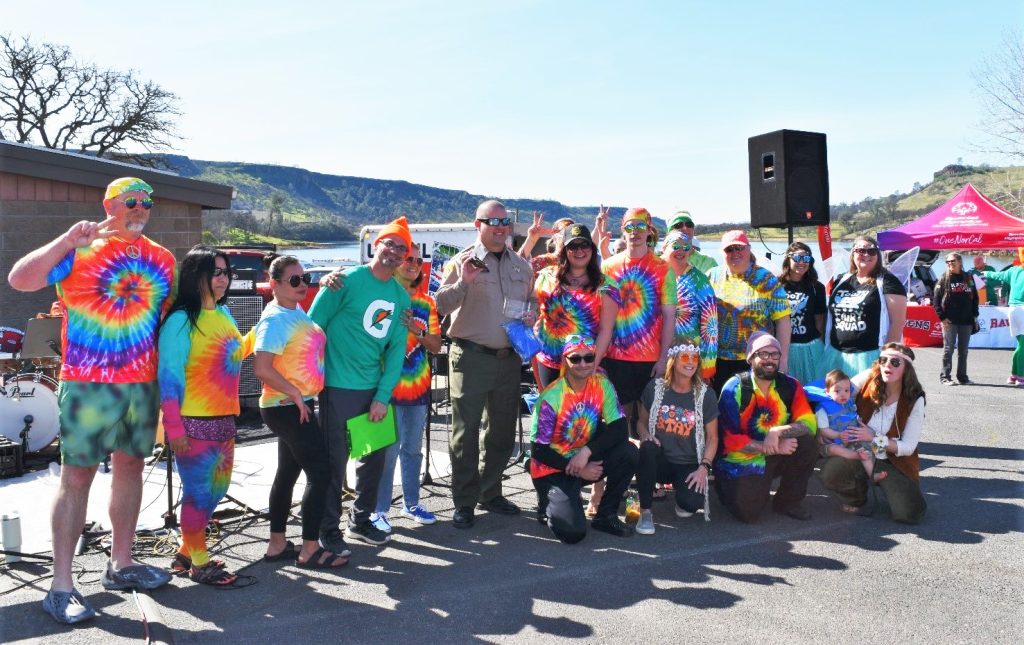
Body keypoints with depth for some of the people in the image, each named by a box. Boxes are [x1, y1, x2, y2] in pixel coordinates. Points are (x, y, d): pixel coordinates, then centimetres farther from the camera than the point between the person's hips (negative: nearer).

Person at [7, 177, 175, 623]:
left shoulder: (162, 259, 11)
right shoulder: (79, 250, -2)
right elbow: (19, 279, -11)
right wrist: (67, 241, -20)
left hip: (144, 383, 5)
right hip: (88, 383, -5)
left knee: (130, 467, 12)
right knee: (77, 474, -2)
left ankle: (120, 564, 25)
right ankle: (61, 585, 5)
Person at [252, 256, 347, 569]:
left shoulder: (298, 312, 10)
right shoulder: (275, 319, -17)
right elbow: (261, 368, -26)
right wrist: (295, 394, -21)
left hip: (297, 406, 9)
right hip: (286, 408, -9)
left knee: (288, 472, 14)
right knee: (320, 472, -7)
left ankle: (277, 545, 24)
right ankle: (310, 550, 0)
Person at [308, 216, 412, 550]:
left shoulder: (401, 296, 7)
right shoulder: (347, 281, -10)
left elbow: (396, 349, 5)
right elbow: (313, 326, -8)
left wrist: (383, 396, -2)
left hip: (374, 390, 6)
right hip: (338, 387, -6)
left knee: (375, 458, 14)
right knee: (335, 460, 1)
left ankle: (361, 521, 32)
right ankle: (328, 529, 17)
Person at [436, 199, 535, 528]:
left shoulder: (521, 265, 12)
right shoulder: (462, 262, -4)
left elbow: (533, 301, 23)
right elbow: (439, 306, -11)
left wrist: (532, 314, 1)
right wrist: (462, 283, -26)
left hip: (509, 358, 5)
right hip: (471, 356, -5)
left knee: (503, 430, 14)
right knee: (466, 432, -1)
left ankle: (490, 492, 29)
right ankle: (464, 502, 10)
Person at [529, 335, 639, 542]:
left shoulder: (602, 385, -9)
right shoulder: (551, 398, -21)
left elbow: (619, 429, -14)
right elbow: (538, 451, -16)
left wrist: (587, 451, -27)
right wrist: (578, 470, -18)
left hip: (587, 458, 5)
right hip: (553, 467, -4)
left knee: (628, 452, -23)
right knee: (573, 532, -22)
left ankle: (606, 516, -3)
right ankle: (549, 505, 14)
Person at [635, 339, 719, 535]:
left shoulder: (706, 394, -3)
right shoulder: (655, 387, -2)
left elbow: (712, 437, 0)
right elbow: (642, 421, 9)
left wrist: (703, 468, -13)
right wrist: (645, 435, -15)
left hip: (688, 465, 0)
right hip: (659, 461, 0)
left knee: (691, 503, -28)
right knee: (647, 449, -35)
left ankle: (681, 488, 13)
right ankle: (645, 511, -18)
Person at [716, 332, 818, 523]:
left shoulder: (790, 386, -3)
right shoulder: (734, 388, -14)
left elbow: (809, 423, -11)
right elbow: (729, 439, -17)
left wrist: (777, 432, -28)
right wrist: (772, 447, -23)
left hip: (775, 457, 4)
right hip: (741, 460, -4)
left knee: (808, 444, -21)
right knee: (748, 513, -21)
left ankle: (788, 501, 0)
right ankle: (727, 486, 16)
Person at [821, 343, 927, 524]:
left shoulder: (914, 400, -9)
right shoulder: (867, 380, -10)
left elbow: (908, 447, -8)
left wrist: (874, 438, -22)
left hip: (894, 463, 0)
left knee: (910, 514, -21)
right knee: (830, 473, -31)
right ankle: (858, 499, 5)